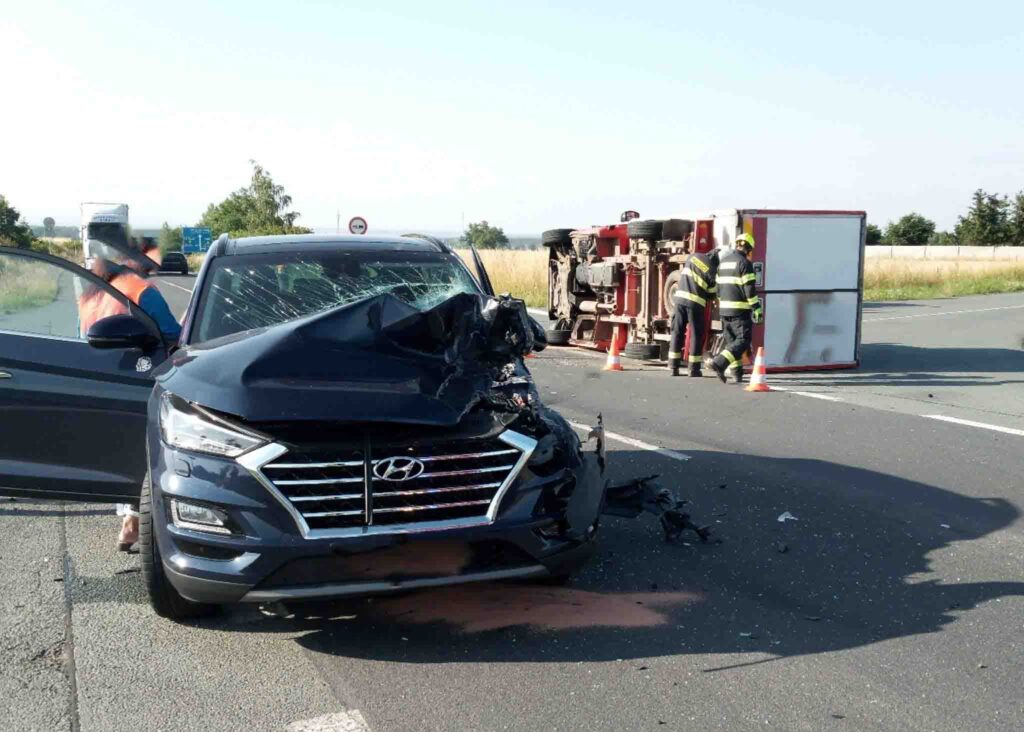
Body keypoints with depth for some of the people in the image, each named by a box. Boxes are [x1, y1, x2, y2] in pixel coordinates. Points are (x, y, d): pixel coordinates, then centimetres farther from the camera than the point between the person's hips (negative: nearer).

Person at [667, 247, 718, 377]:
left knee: (677, 332, 9)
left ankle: (673, 367, 9)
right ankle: (693, 369, 7)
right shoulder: (712, 270, -2)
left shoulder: (693, 256, 7)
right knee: (696, 335, 7)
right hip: (695, 303, -4)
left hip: (680, 297, 4)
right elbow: (712, 293, 6)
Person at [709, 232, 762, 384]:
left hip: (724, 309, 8)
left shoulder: (723, 260, 14)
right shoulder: (744, 262, -10)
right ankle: (719, 363, -21)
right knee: (743, 341, -5)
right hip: (740, 309, -8)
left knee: (731, 341, 13)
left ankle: (737, 374, 14)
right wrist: (756, 308, -13)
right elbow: (749, 289, -15)